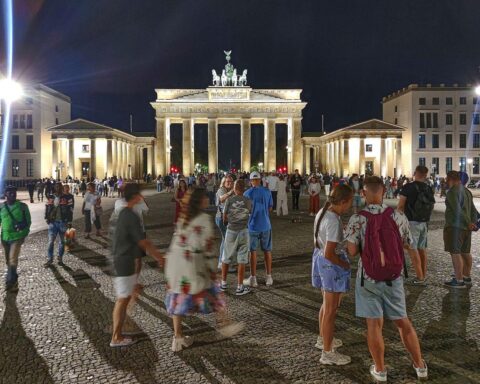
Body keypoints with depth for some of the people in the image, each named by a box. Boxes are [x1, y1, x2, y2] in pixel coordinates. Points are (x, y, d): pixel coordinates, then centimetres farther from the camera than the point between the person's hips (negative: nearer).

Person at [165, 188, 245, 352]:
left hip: (174, 260, 7)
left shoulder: (183, 217, 11)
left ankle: (178, 338, 17)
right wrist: (213, 268, -8)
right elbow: (208, 246, -13)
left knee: (179, 298, 11)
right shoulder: (204, 219, -11)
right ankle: (224, 324, 26)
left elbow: (177, 241, 14)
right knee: (212, 292, 11)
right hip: (192, 263, -7)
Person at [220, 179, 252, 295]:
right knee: (242, 260, 4)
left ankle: (223, 283, 25)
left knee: (226, 258, 16)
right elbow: (250, 214, 7)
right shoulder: (248, 201, -4)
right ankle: (240, 287, 6)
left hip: (231, 231, 0)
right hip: (244, 231, 0)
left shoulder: (229, 200, -7)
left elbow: (224, 218, 0)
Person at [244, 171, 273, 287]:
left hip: (253, 226, -2)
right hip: (265, 225, 2)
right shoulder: (267, 191, -3)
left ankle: (253, 278, 10)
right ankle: (268, 277, 19)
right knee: (267, 251, 12)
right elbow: (270, 208, 4)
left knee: (253, 251, 7)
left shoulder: (247, 193, -8)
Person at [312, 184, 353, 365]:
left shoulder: (322, 212, 2)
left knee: (327, 305, 26)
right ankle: (327, 353, 18)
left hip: (320, 259, 10)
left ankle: (323, 339, 44)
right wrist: (346, 265, -13)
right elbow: (329, 254, -27)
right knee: (331, 310, 4)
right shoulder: (334, 222, -27)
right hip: (332, 264, -10)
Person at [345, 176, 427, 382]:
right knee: (402, 321, 19)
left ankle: (380, 370, 21)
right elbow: (408, 245, 2)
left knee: (374, 324, 8)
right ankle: (420, 365, 32)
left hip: (368, 278, -2)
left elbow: (352, 251, -16)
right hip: (393, 277, 2)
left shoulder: (357, 220, -14)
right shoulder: (398, 216, -7)